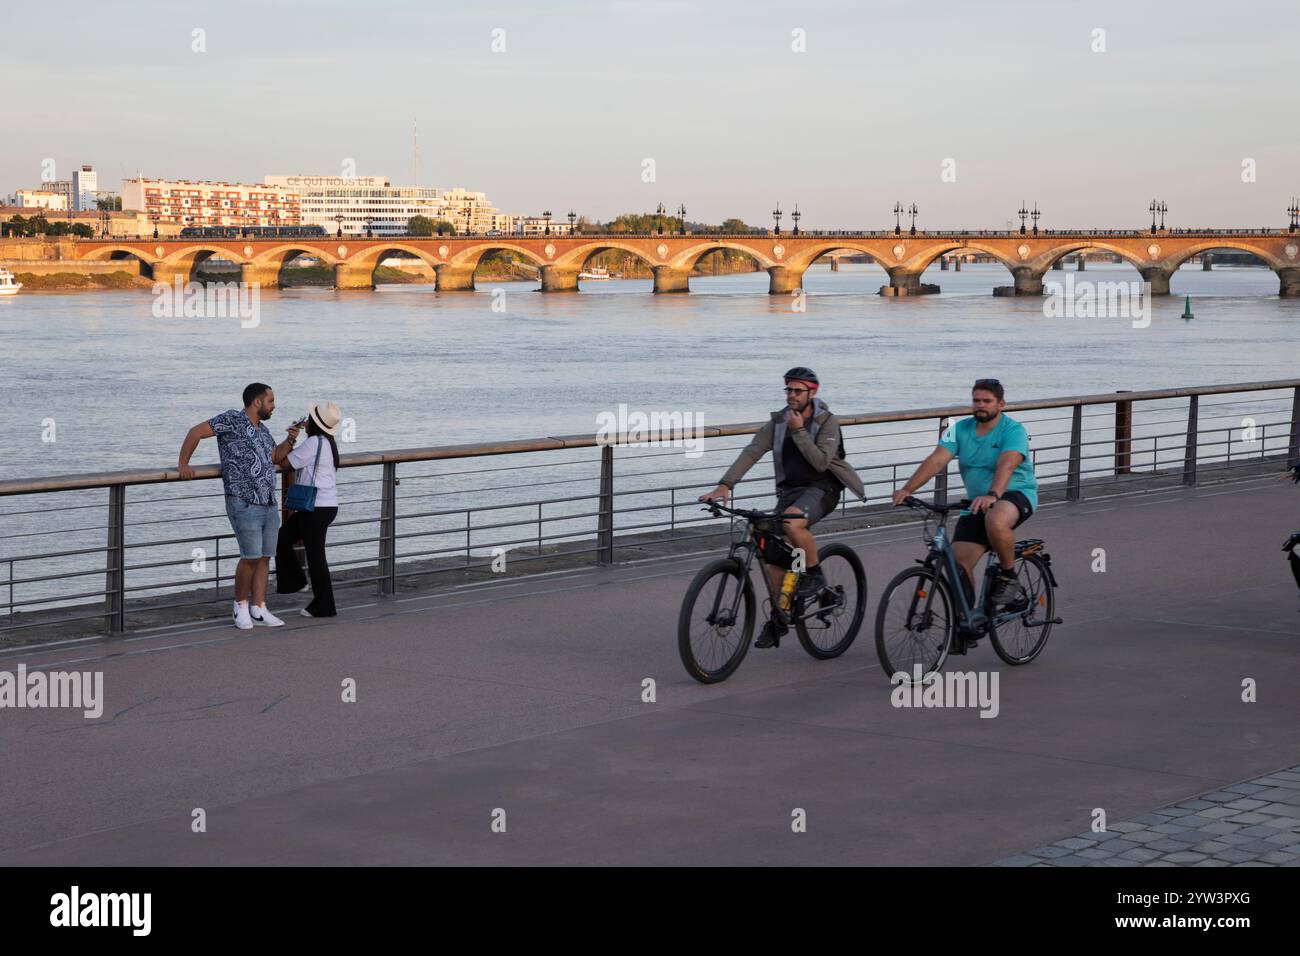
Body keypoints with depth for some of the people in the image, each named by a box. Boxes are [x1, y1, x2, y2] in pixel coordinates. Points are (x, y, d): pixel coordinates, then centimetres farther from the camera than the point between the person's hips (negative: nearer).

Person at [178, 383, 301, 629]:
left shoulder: (263, 430, 16)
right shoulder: (233, 420, -8)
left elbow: (275, 457, 27)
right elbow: (196, 432, -10)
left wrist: (290, 440, 10)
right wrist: (183, 464, -10)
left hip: (269, 504, 8)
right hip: (244, 504, -8)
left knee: (264, 557, 6)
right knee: (251, 557, -7)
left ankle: (258, 609, 11)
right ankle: (241, 605, 11)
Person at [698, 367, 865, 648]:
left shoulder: (827, 423, -10)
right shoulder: (777, 422, 1)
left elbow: (821, 462, -21)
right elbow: (751, 453, -9)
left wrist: (799, 431, -22)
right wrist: (725, 485, -21)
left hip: (821, 487, -5)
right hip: (790, 489, 5)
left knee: (793, 523, -36)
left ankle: (814, 573, -12)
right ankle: (778, 619, 14)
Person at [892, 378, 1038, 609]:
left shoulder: (1013, 430, -13)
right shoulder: (961, 429, 1)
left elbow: (1007, 465, -32)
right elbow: (936, 460, -11)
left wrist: (992, 495, -50)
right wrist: (907, 489, -26)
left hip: (1016, 494, -5)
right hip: (977, 501, 5)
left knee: (996, 521, -39)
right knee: (959, 563, -9)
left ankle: (1008, 579, -17)